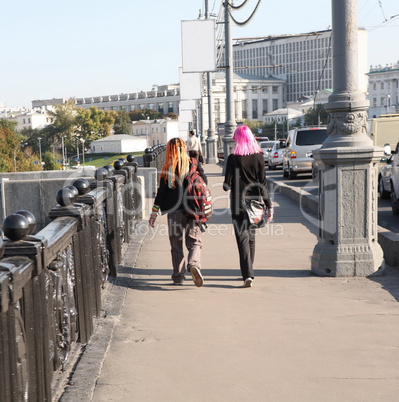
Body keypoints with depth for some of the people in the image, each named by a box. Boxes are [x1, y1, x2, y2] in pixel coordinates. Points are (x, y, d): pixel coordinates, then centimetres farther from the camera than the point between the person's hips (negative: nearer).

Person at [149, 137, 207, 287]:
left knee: (176, 244, 11)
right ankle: (194, 264, -22)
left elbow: (162, 191, -4)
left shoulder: (167, 168, -3)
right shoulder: (194, 164, 0)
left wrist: (154, 212, 1)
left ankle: (178, 276, 14)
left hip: (174, 211, 0)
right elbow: (204, 183, -1)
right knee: (194, 242, 6)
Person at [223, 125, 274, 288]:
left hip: (238, 204, -3)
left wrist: (227, 185, 15)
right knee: (251, 237, 17)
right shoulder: (258, 157, -1)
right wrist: (269, 205, -1)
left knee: (243, 238, -4)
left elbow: (227, 185, -9)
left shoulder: (233, 159, -8)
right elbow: (263, 184, -3)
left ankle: (247, 275, -16)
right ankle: (249, 272, 28)